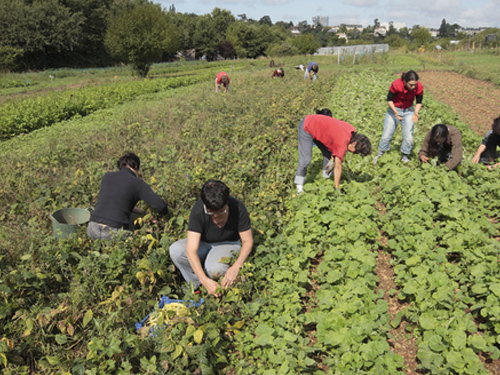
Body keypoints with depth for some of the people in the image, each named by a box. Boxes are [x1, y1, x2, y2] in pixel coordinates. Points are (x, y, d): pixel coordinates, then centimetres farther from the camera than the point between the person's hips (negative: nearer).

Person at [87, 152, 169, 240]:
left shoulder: (107, 176, 14)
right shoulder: (138, 183, -1)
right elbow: (160, 205, -10)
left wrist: (143, 212, 29)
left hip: (92, 230, 4)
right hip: (114, 233, -4)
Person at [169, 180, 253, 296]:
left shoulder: (238, 208, -27)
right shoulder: (198, 210, -29)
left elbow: (247, 241, -16)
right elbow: (191, 251, -33)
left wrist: (236, 266, -34)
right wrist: (204, 280, -44)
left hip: (228, 243, -1)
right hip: (203, 243, 2)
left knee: (215, 269, -36)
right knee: (176, 250, -29)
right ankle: (197, 285, -8)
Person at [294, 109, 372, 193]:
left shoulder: (352, 131, -8)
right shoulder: (343, 143, -31)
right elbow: (338, 167, -24)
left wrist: (333, 158, 4)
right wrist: (337, 188, -16)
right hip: (306, 127, -9)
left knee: (328, 153, 7)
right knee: (306, 158, -16)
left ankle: (326, 176, 21)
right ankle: (299, 186, -7)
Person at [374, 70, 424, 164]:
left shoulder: (419, 87, -21)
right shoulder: (396, 85, -29)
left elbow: (419, 102, -4)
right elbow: (389, 99, -15)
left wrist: (416, 113, -23)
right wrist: (395, 112, -27)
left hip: (408, 111, 2)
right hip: (394, 109, -1)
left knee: (408, 137, -7)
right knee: (386, 135, -1)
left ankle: (405, 156, 16)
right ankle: (380, 154, 21)